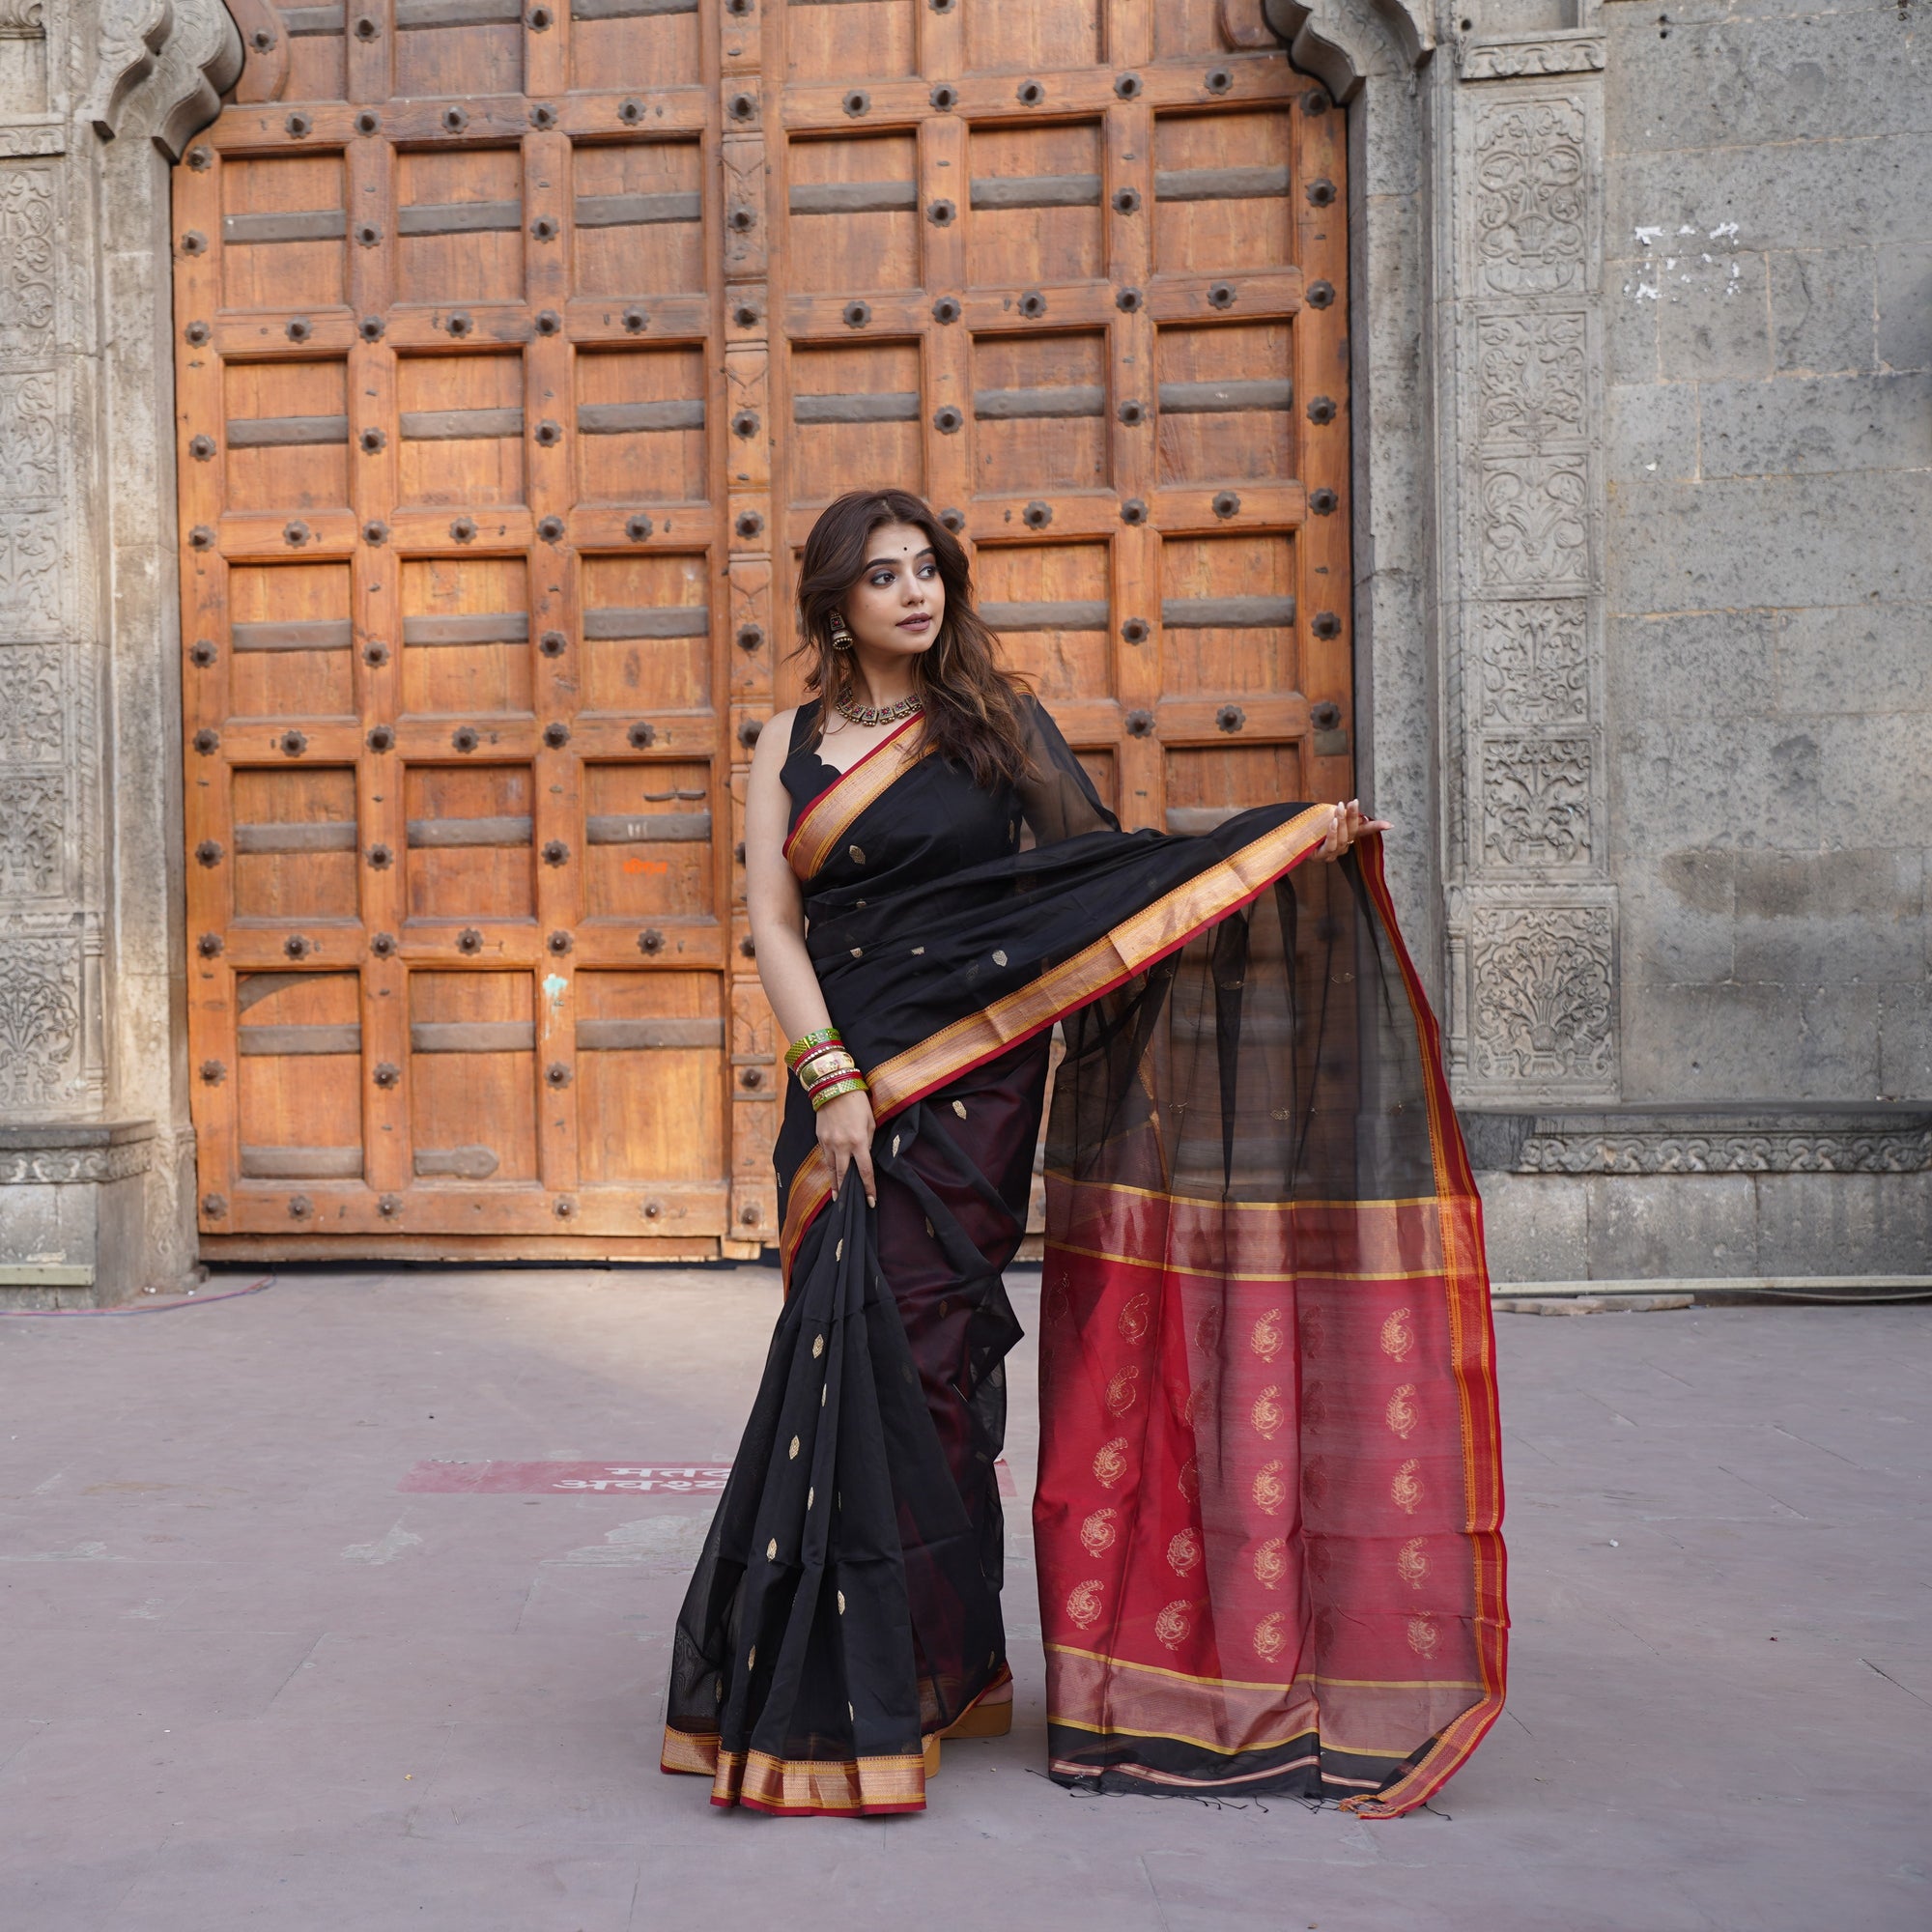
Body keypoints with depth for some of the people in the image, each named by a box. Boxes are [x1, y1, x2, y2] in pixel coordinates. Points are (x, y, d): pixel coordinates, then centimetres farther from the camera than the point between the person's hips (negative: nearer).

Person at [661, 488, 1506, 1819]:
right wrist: (831, 1082, -10)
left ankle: (900, 1687, 10)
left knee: (906, 1362, -5)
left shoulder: (993, 721, 6)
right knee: (863, 1364, 2)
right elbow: (775, 926, 3)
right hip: (843, 1084, 2)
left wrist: (1299, 844, -6)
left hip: (969, 1082, -2)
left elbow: (1099, 867, 1)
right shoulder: (792, 747, 11)